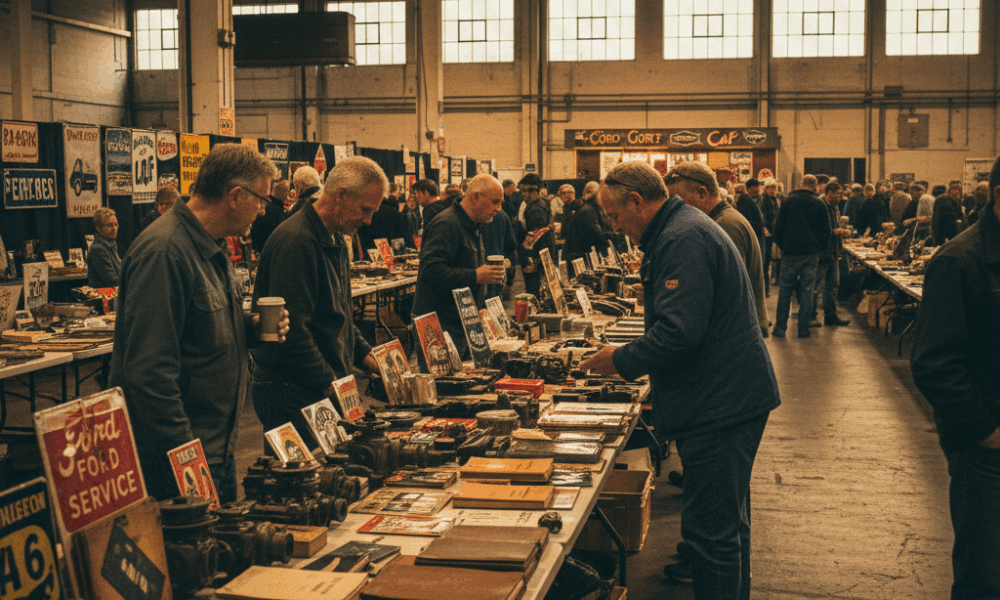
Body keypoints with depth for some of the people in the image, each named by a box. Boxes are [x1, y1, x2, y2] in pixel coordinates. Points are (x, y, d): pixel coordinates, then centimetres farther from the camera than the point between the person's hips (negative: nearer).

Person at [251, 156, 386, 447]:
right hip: (291, 392, -9)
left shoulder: (336, 240, 15)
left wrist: (364, 355, 11)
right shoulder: (295, 241, -19)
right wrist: (330, 385, -20)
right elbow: (292, 329, -24)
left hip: (327, 389, 9)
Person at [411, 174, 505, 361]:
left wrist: (489, 273, 12)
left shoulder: (473, 227, 19)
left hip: (460, 325, 10)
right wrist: (475, 276, -25)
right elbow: (431, 271, -26)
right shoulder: (446, 224, -16)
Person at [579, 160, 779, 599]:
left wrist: (622, 361, -13)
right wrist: (629, 358, 16)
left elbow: (681, 331, -26)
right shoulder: (681, 230, 16)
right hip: (730, 397, 11)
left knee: (712, 528, -6)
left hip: (720, 405, -11)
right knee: (727, 521, 23)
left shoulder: (682, 240, -18)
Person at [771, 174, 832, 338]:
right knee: (807, 290, 6)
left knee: (785, 289, 6)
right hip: (811, 253, 1)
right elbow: (827, 231, 2)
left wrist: (781, 245, 12)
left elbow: (778, 227, 0)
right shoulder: (819, 204, -1)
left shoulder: (788, 201, -2)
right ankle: (803, 328, 7)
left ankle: (780, 327, 6)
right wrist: (818, 247, 15)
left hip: (790, 252, -1)